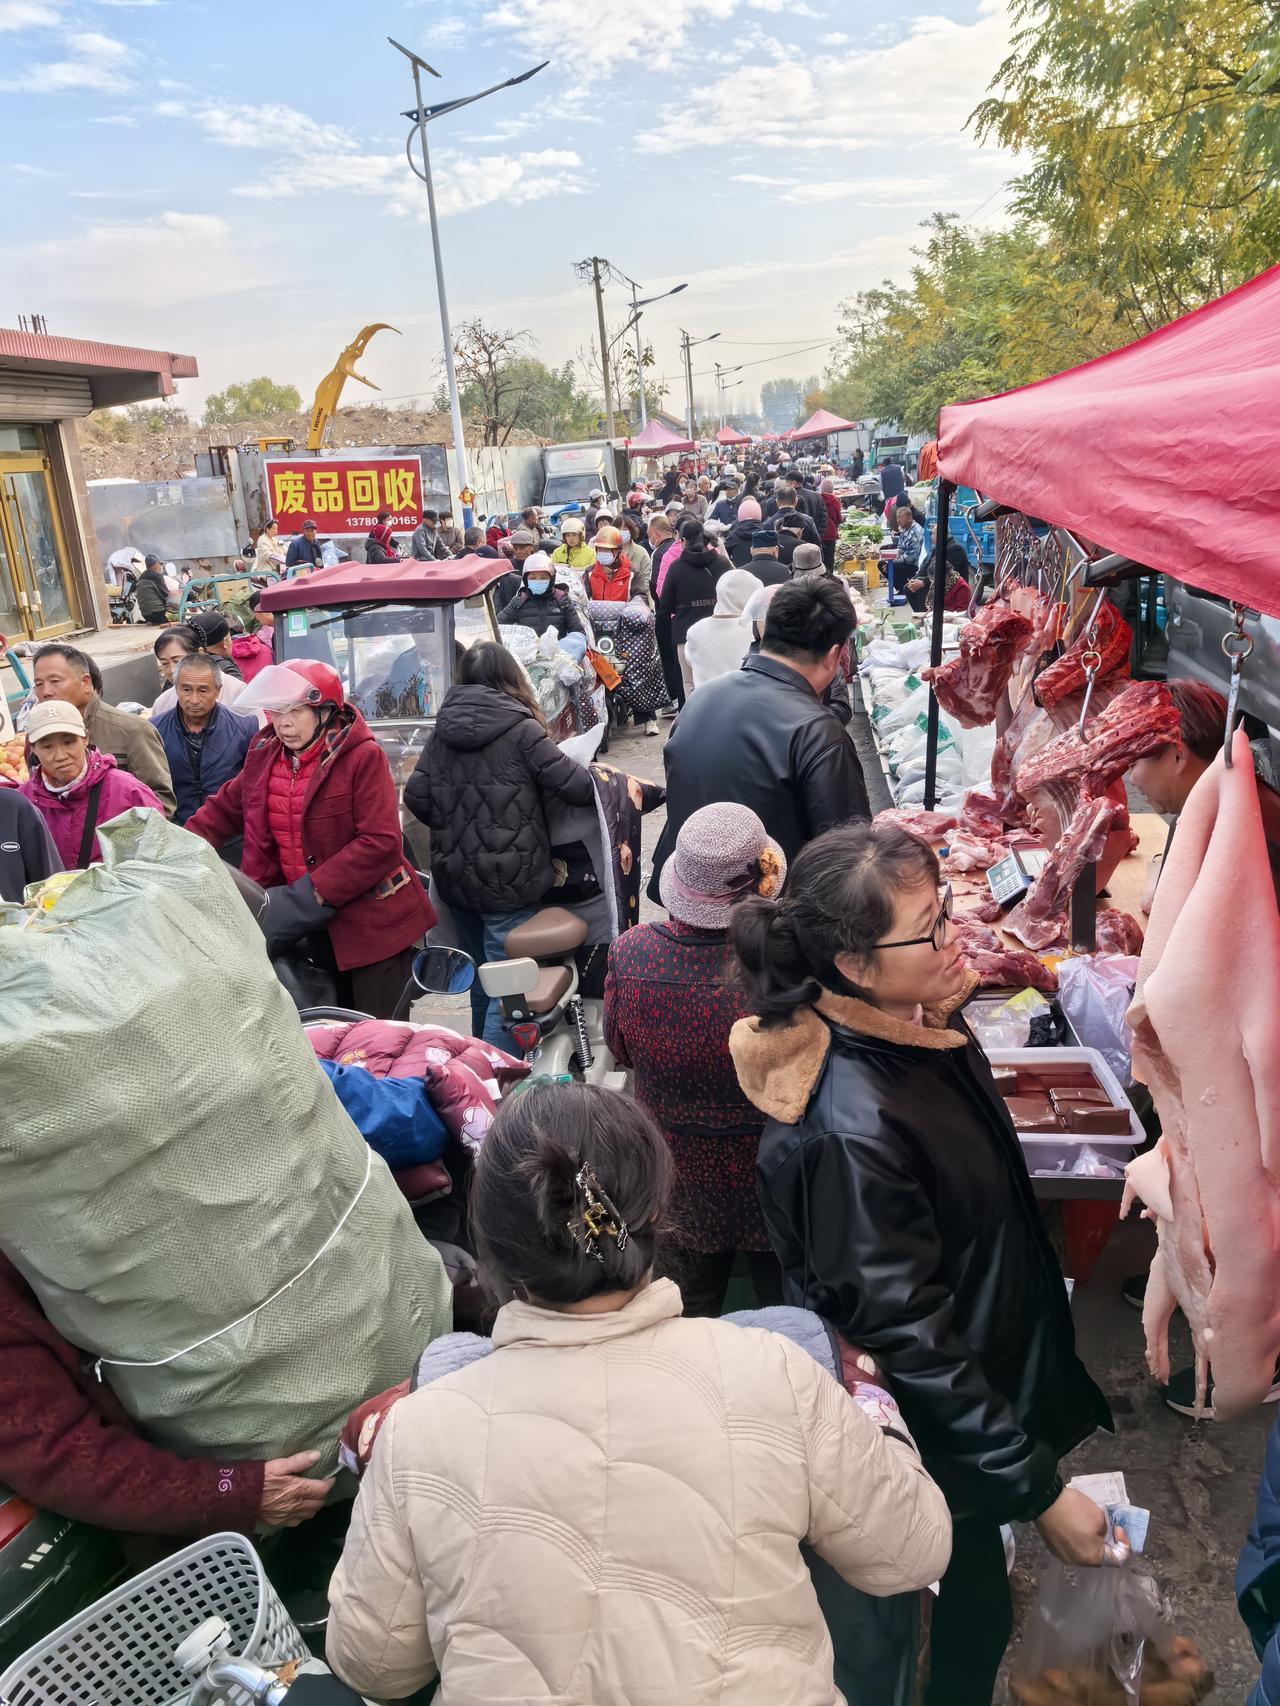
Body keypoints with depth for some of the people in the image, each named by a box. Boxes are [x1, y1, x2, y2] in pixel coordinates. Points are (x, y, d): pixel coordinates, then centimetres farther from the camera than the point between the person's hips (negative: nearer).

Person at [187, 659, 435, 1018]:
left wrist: (317, 890, -23)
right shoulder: (265, 755, 5)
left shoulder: (362, 757, -16)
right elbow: (226, 808, 16)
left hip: (371, 920, -6)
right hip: (319, 922, 6)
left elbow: (381, 842, -22)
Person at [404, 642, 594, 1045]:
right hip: (508, 882, -6)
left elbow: (415, 797, 3)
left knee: (481, 981, 23)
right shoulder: (520, 730, -12)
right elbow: (577, 787, -15)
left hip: (455, 877, 6)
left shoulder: (442, 732, 4)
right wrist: (594, 775, 8)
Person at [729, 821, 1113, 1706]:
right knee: (974, 1612, 19)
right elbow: (907, 1337, -28)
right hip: (942, 1427, -7)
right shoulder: (849, 1127, -38)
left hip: (992, 1360, 7)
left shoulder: (915, 1026, -12)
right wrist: (1039, 1489, -22)